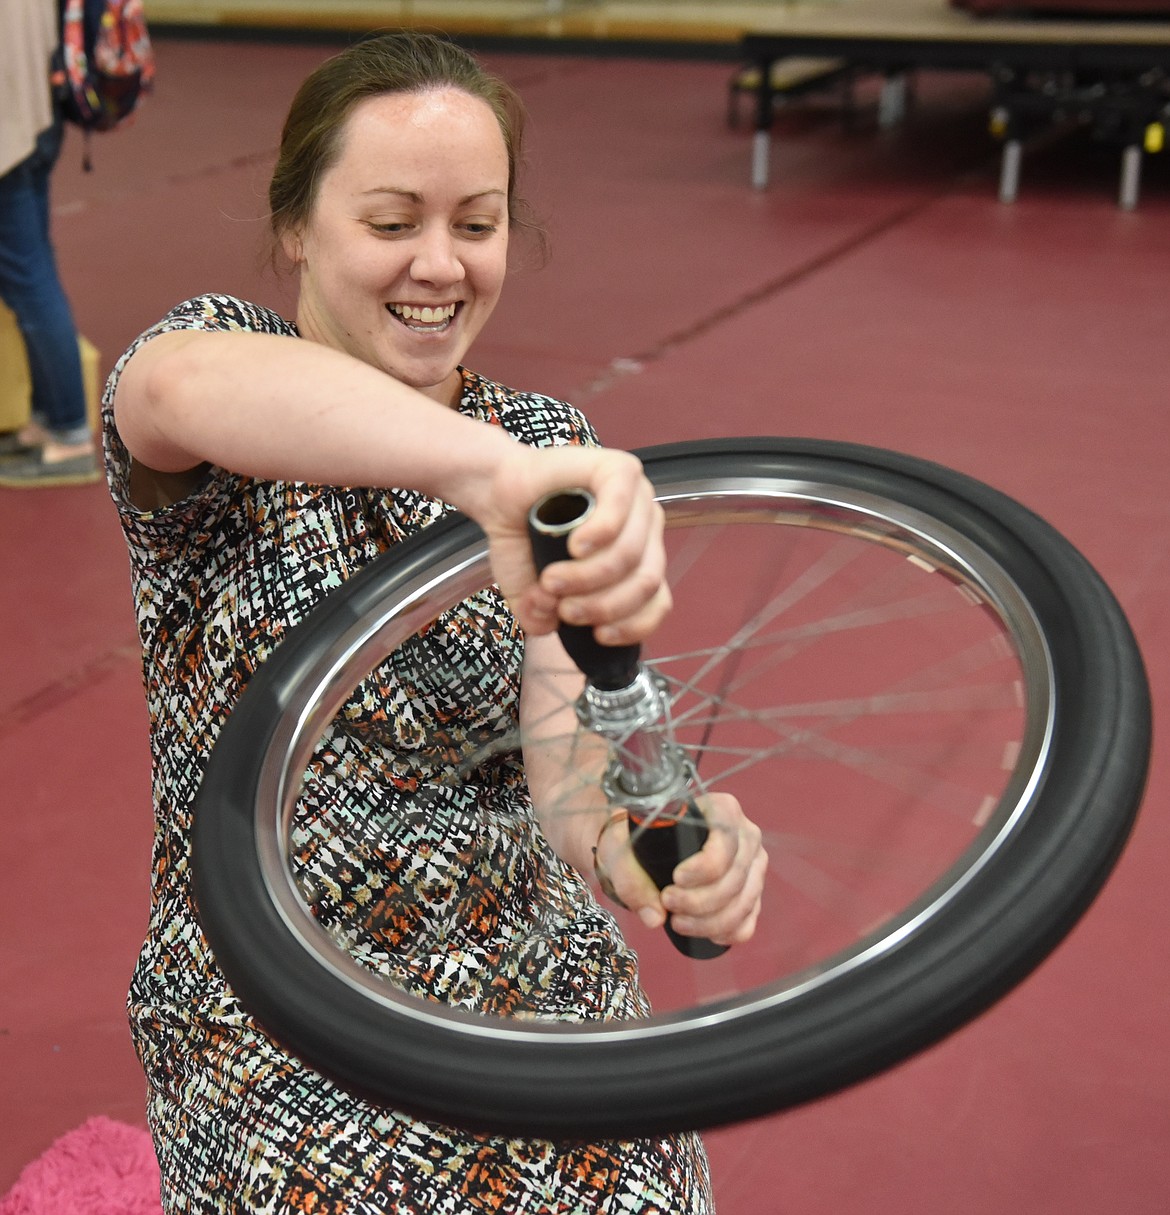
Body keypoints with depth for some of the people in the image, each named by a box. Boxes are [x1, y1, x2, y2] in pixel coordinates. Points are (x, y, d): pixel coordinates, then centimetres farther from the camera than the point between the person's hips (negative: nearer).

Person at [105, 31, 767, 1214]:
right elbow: (180, 384, -35)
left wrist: (631, 834, -36)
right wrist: (493, 471, -51)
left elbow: (561, 762, -12)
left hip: (533, 994, 3)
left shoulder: (548, 451, 2)